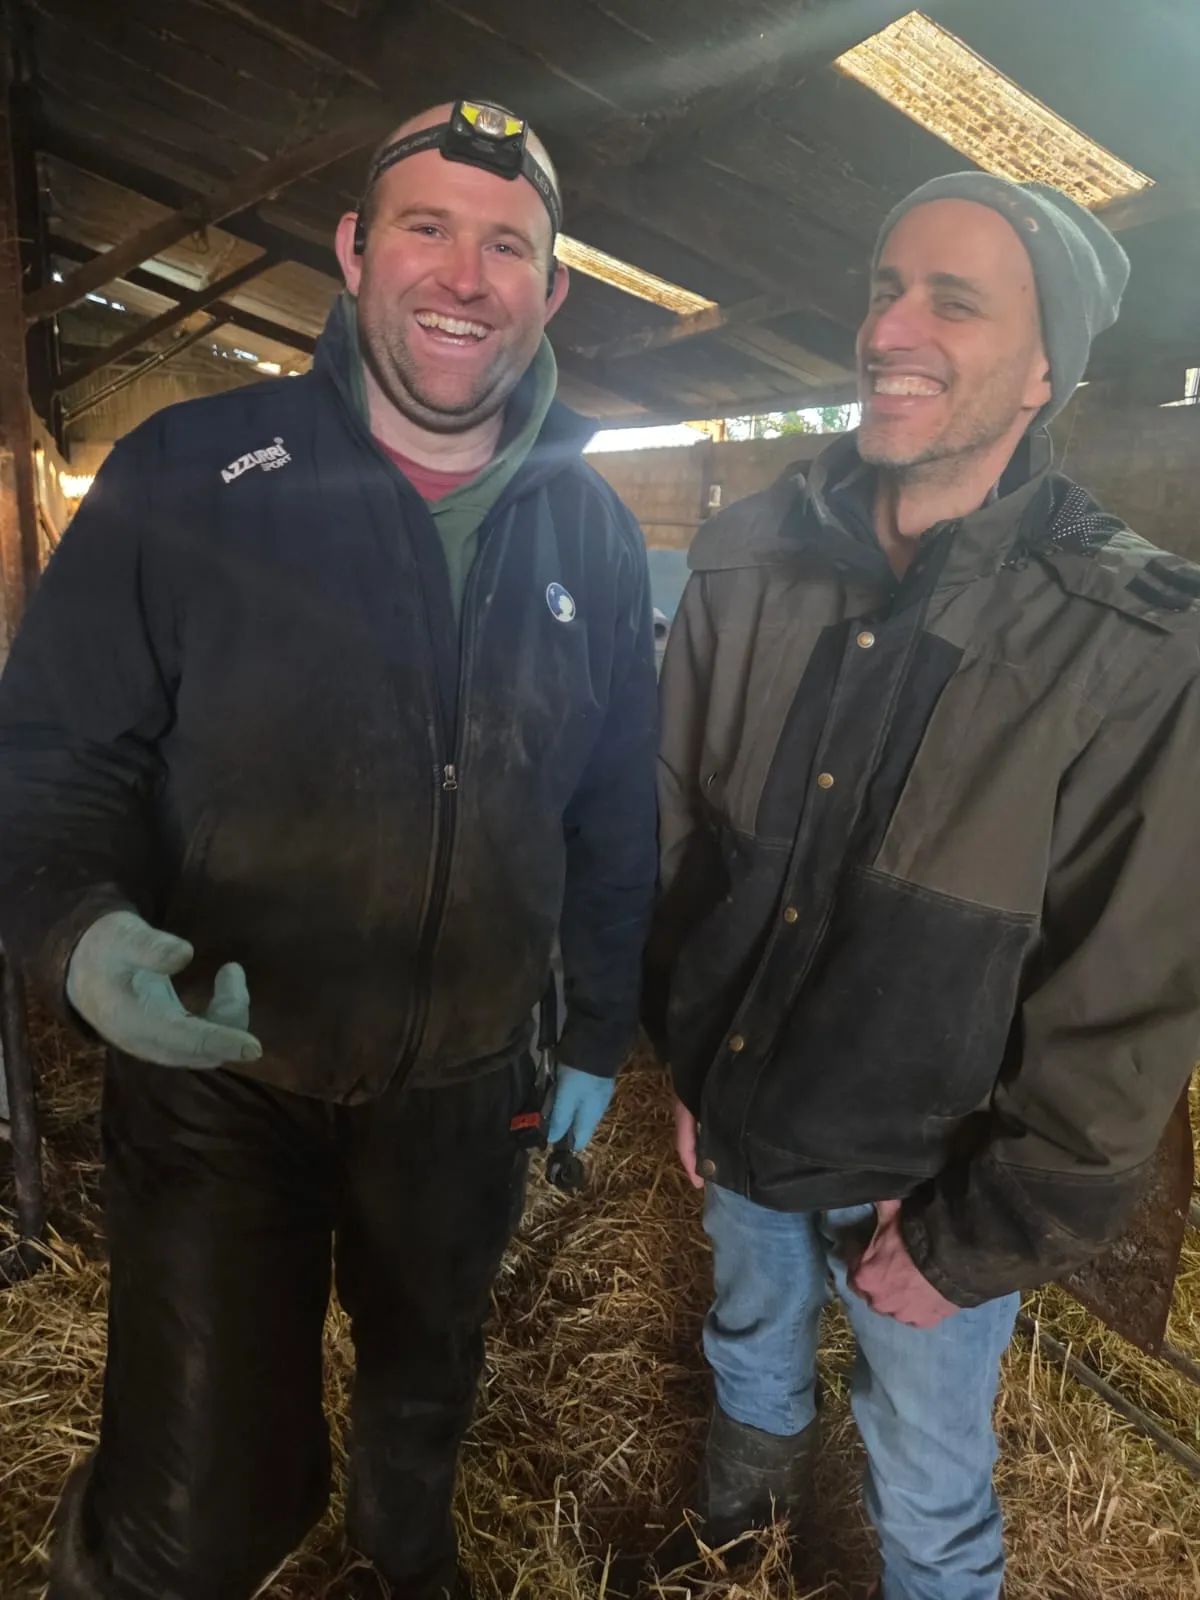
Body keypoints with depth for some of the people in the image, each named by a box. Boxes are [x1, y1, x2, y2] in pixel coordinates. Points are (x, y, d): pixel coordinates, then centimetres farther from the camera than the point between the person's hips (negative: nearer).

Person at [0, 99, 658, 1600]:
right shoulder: (186, 476, -11)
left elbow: (615, 815, 4)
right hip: (217, 1083, -3)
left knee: (429, 1382, 29)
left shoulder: (592, 532, -1)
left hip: (464, 1086, 4)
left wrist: (600, 1032, 8)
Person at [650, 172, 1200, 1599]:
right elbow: (676, 836, -1)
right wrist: (688, 1067, 4)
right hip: (736, 1133, 4)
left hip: (925, 1179, -4)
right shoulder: (746, 562, -10)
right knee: (752, 1343, 33)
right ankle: (753, 1484, 66)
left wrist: (978, 1242, -10)